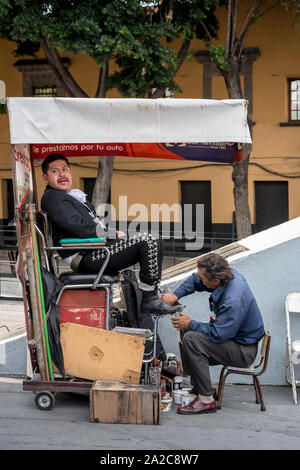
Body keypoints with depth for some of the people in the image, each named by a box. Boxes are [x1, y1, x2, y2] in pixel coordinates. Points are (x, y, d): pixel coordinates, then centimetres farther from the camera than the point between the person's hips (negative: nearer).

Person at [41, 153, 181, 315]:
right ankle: (150, 300, -13)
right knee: (150, 242, -17)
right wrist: (114, 234, -10)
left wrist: (113, 233, 5)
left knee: (154, 240, 15)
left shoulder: (75, 197, 24)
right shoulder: (52, 198, -8)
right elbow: (79, 228, -19)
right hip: (86, 257, -11)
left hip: (94, 250, 11)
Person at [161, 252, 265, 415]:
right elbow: (195, 280, 11)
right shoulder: (230, 274, -7)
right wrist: (175, 295, -2)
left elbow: (217, 334, -30)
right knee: (186, 330, 19)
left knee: (191, 339, -27)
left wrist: (190, 324, -15)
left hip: (243, 351, -10)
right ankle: (199, 386, 21)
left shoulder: (233, 302, -34)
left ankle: (206, 400, -21)